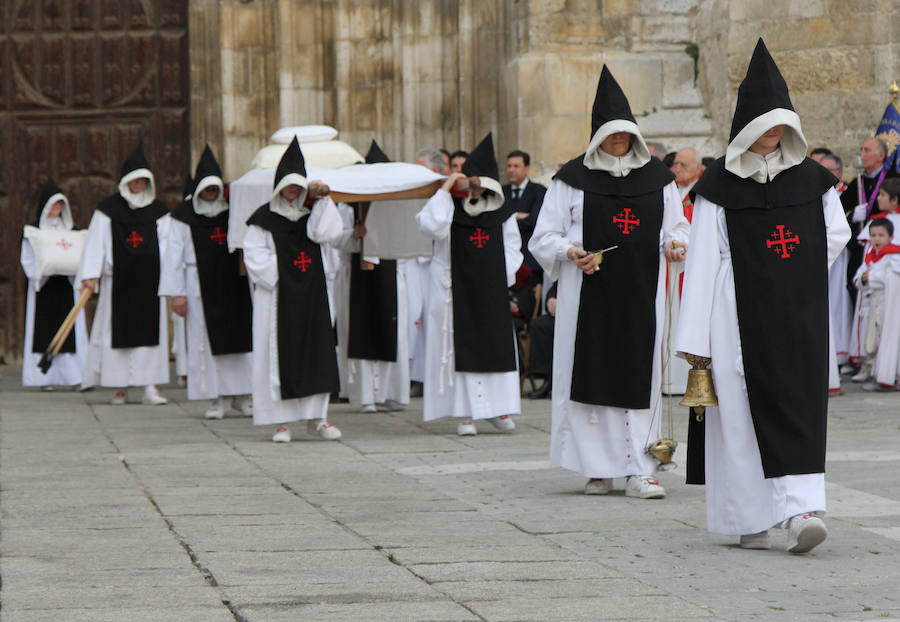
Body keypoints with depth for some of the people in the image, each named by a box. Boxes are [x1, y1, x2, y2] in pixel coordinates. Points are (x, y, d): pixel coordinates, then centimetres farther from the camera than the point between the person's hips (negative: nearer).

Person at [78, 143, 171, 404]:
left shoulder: (158, 211, 10)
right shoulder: (108, 209, 3)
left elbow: (167, 243, 10)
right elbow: (96, 242, -1)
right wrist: (91, 274, -10)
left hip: (149, 278, 2)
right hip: (119, 279, -2)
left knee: (150, 329, -4)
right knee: (118, 329, -1)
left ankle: (150, 385, -4)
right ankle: (121, 386, 7)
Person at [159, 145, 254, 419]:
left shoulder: (231, 210, 8)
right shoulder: (185, 216, 0)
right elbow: (173, 255, -2)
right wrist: (176, 292, -9)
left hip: (231, 285, 3)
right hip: (200, 286, -2)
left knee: (238, 335, 1)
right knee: (205, 340, -2)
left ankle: (240, 396, 10)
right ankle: (215, 399, 4)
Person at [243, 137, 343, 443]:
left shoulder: (310, 213, 12)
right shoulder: (264, 218, 0)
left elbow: (327, 233, -6)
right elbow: (255, 256, -5)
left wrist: (322, 199, -9)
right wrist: (279, 277, -13)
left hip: (311, 294, 4)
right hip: (277, 295, -4)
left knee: (316, 350, 2)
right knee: (280, 353, -4)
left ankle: (315, 417, 8)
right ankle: (282, 420, 0)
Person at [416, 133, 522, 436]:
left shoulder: (501, 210, 8)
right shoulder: (450, 205, -3)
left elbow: (511, 245, 14)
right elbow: (432, 226, -22)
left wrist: (505, 276, 1)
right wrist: (444, 190, -18)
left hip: (492, 288, 3)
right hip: (456, 284, -3)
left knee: (497, 343, 2)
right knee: (461, 346, -3)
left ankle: (497, 408, 11)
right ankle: (465, 413, -1)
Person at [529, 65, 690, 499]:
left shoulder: (657, 177, 10)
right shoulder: (573, 179, 3)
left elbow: (677, 226, 20)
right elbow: (543, 239, 4)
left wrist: (675, 243, -3)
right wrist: (571, 253, -15)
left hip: (641, 296, 2)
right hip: (589, 295, -2)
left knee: (639, 378, -2)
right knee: (591, 376, -2)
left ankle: (638, 471, -1)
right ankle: (597, 468, 8)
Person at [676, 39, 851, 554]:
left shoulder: (811, 178, 6)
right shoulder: (720, 185, -1)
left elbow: (838, 234, 18)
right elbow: (703, 260, -3)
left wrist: (798, 277, 8)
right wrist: (695, 337, -7)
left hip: (800, 315, 2)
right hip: (741, 314, -2)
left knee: (801, 404, -6)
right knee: (745, 412, -3)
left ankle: (800, 509, -10)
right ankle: (752, 519, 3)